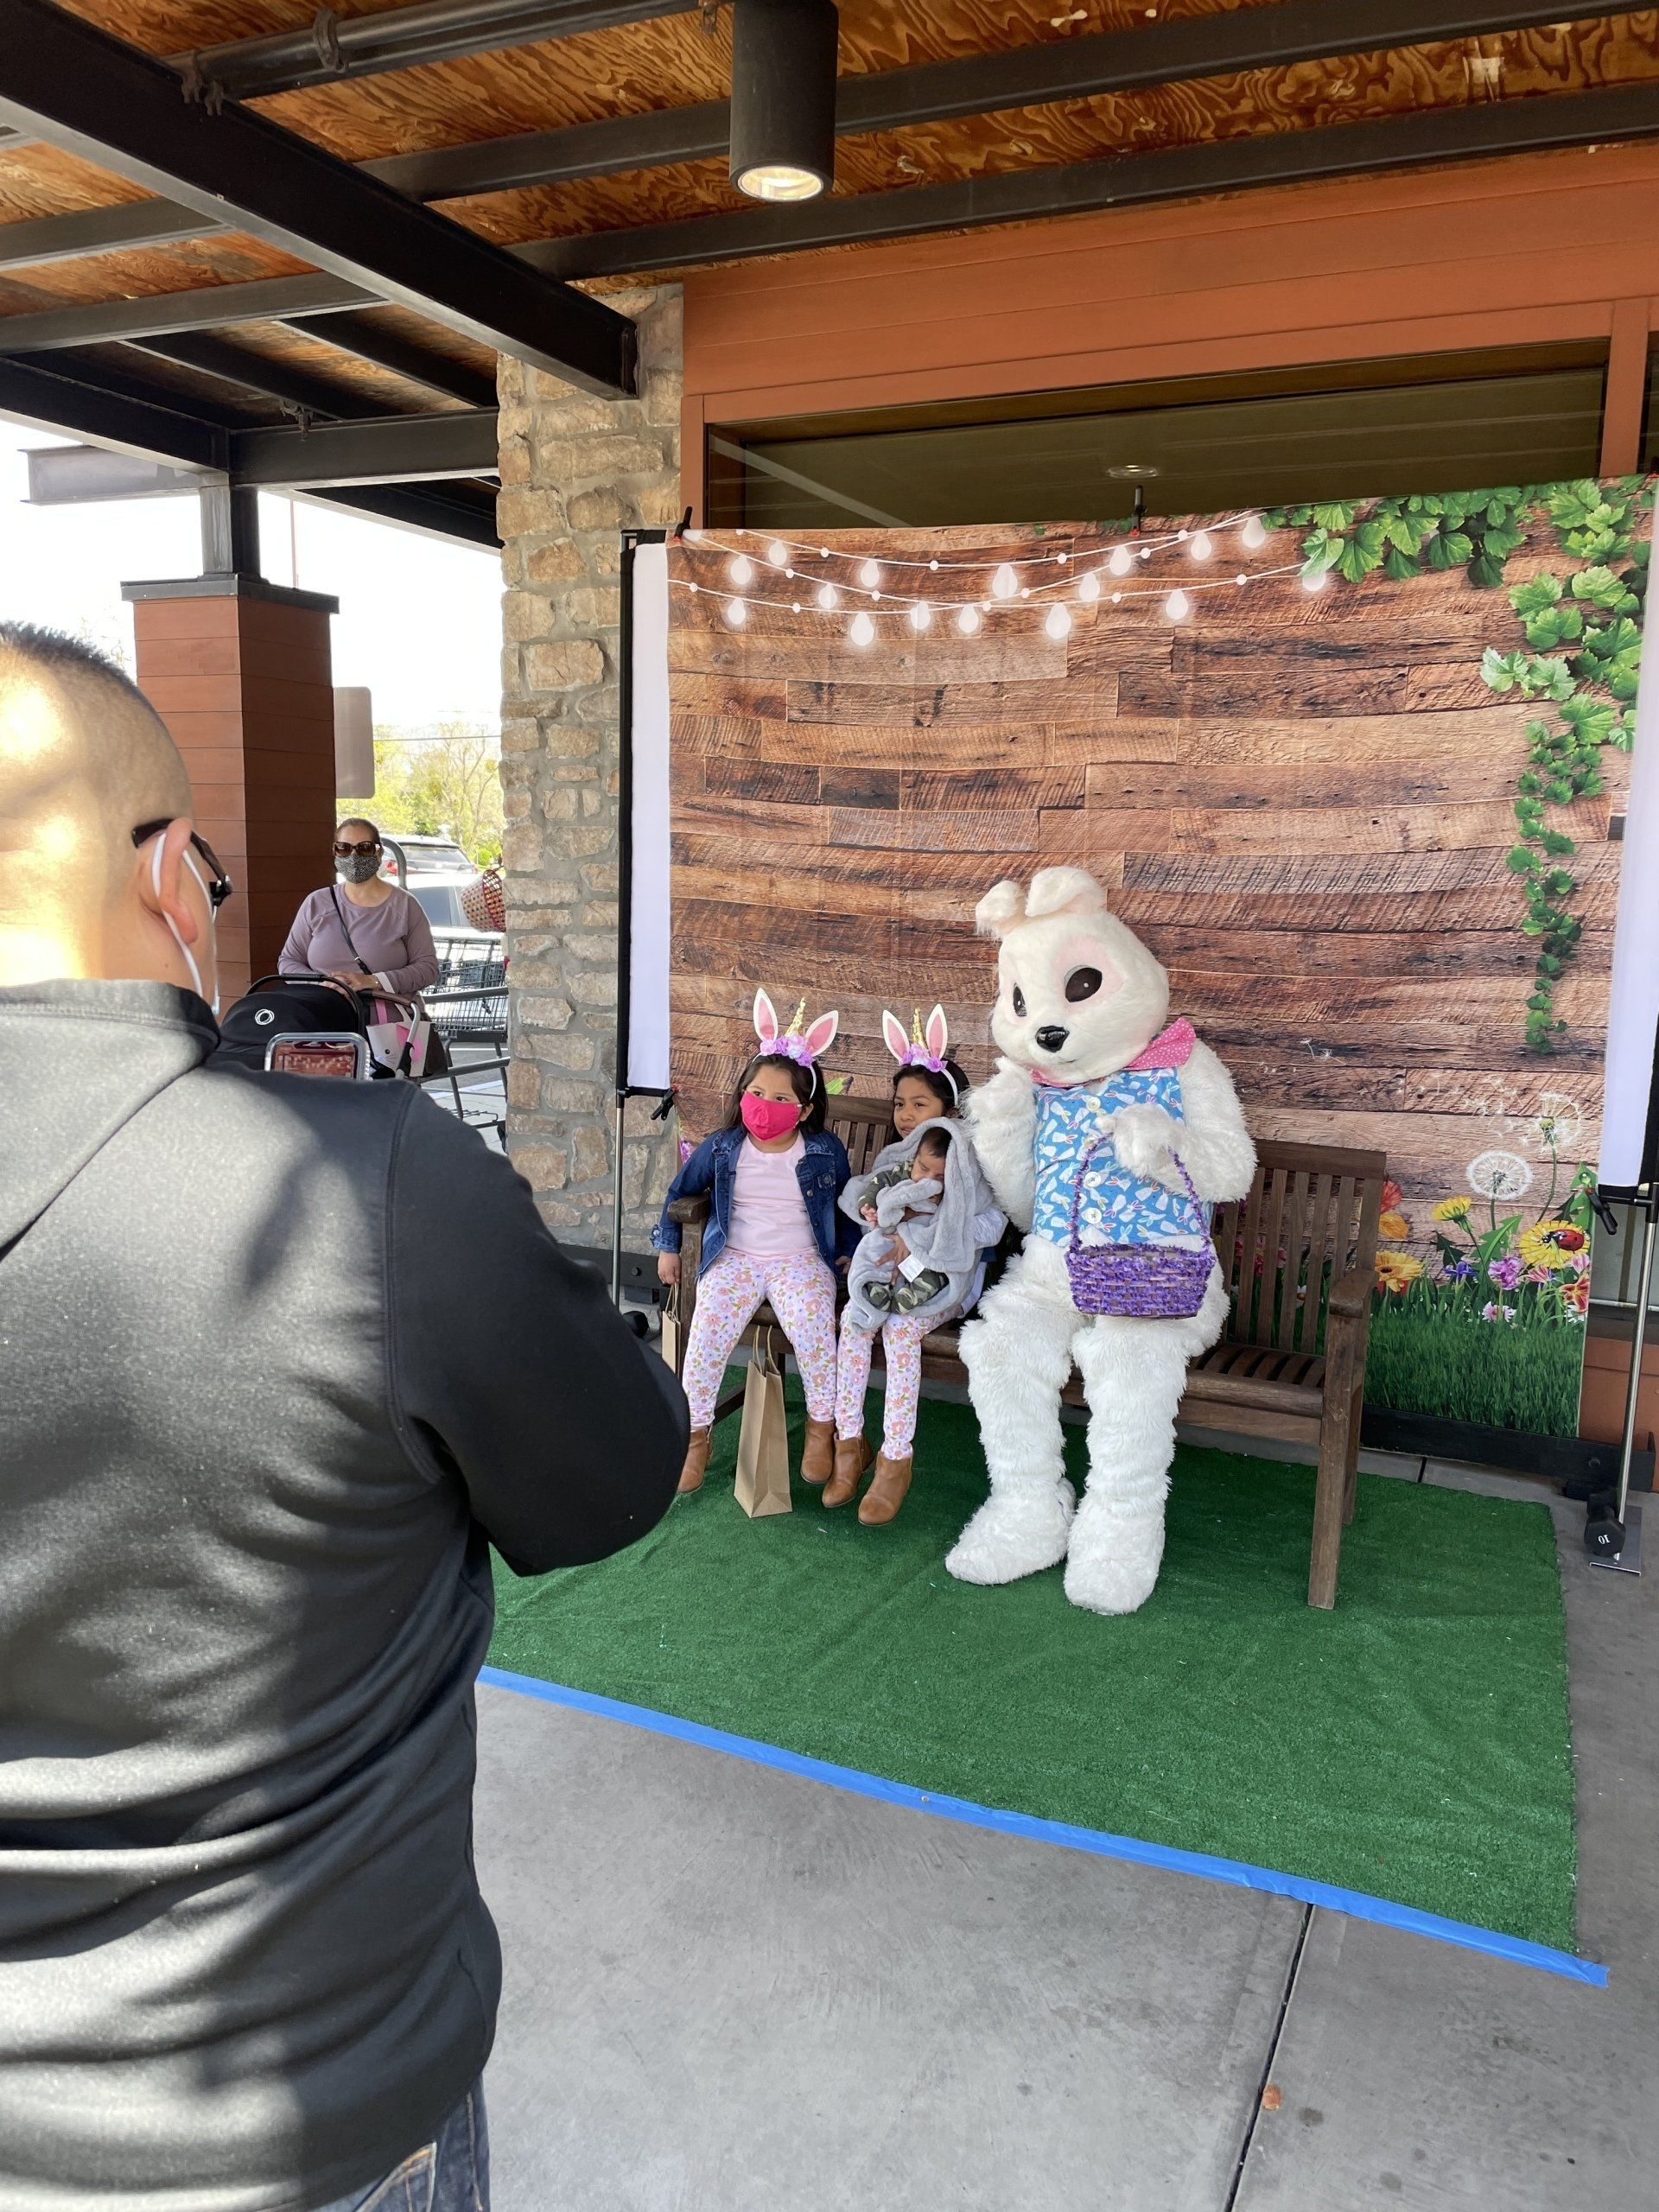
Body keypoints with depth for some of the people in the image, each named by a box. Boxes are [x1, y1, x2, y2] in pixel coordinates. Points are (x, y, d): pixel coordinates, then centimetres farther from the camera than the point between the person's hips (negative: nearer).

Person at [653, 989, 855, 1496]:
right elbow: (680, 1192, 18)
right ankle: (696, 1435, -4)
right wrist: (668, 1245, 16)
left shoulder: (827, 1152, 1)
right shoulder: (722, 1148, 2)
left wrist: (848, 1252, 8)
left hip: (802, 1260, -1)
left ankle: (822, 1426, -2)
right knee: (707, 1333, -23)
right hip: (734, 1258, 1)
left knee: (814, 1330, -28)